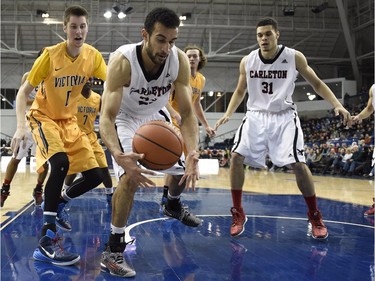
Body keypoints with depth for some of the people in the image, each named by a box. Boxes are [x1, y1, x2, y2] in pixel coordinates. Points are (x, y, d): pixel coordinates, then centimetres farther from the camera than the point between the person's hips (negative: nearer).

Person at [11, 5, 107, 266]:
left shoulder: (93, 56, -8)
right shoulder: (51, 54, -20)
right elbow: (23, 91, -17)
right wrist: (21, 126, -30)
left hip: (70, 120, 5)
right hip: (44, 117, -5)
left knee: (95, 176, -1)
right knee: (61, 162, -33)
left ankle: (58, 204, 28)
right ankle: (47, 240, -31)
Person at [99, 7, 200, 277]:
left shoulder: (180, 60, -26)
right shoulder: (122, 61, -37)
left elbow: (187, 113, -23)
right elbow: (106, 118, -41)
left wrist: (193, 153, -41)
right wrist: (120, 156, -60)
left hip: (156, 115, 5)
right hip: (125, 118, -5)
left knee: (186, 167, 13)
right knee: (130, 177, -26)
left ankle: (173, 205, 49)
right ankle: (113, 251, -11)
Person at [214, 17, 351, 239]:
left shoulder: (295, 57, -9)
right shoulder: (247, 61, -2)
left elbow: (317, 83, 1)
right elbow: (240, 91, 12)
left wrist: (337, 105, -12)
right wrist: (228, 113, -4)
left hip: (284, 116, -2)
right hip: (256, 115, 2)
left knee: (298, 164, -12)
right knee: (237, 157, -13)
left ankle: (315, 217, 10)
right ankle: (238, 214, 3)